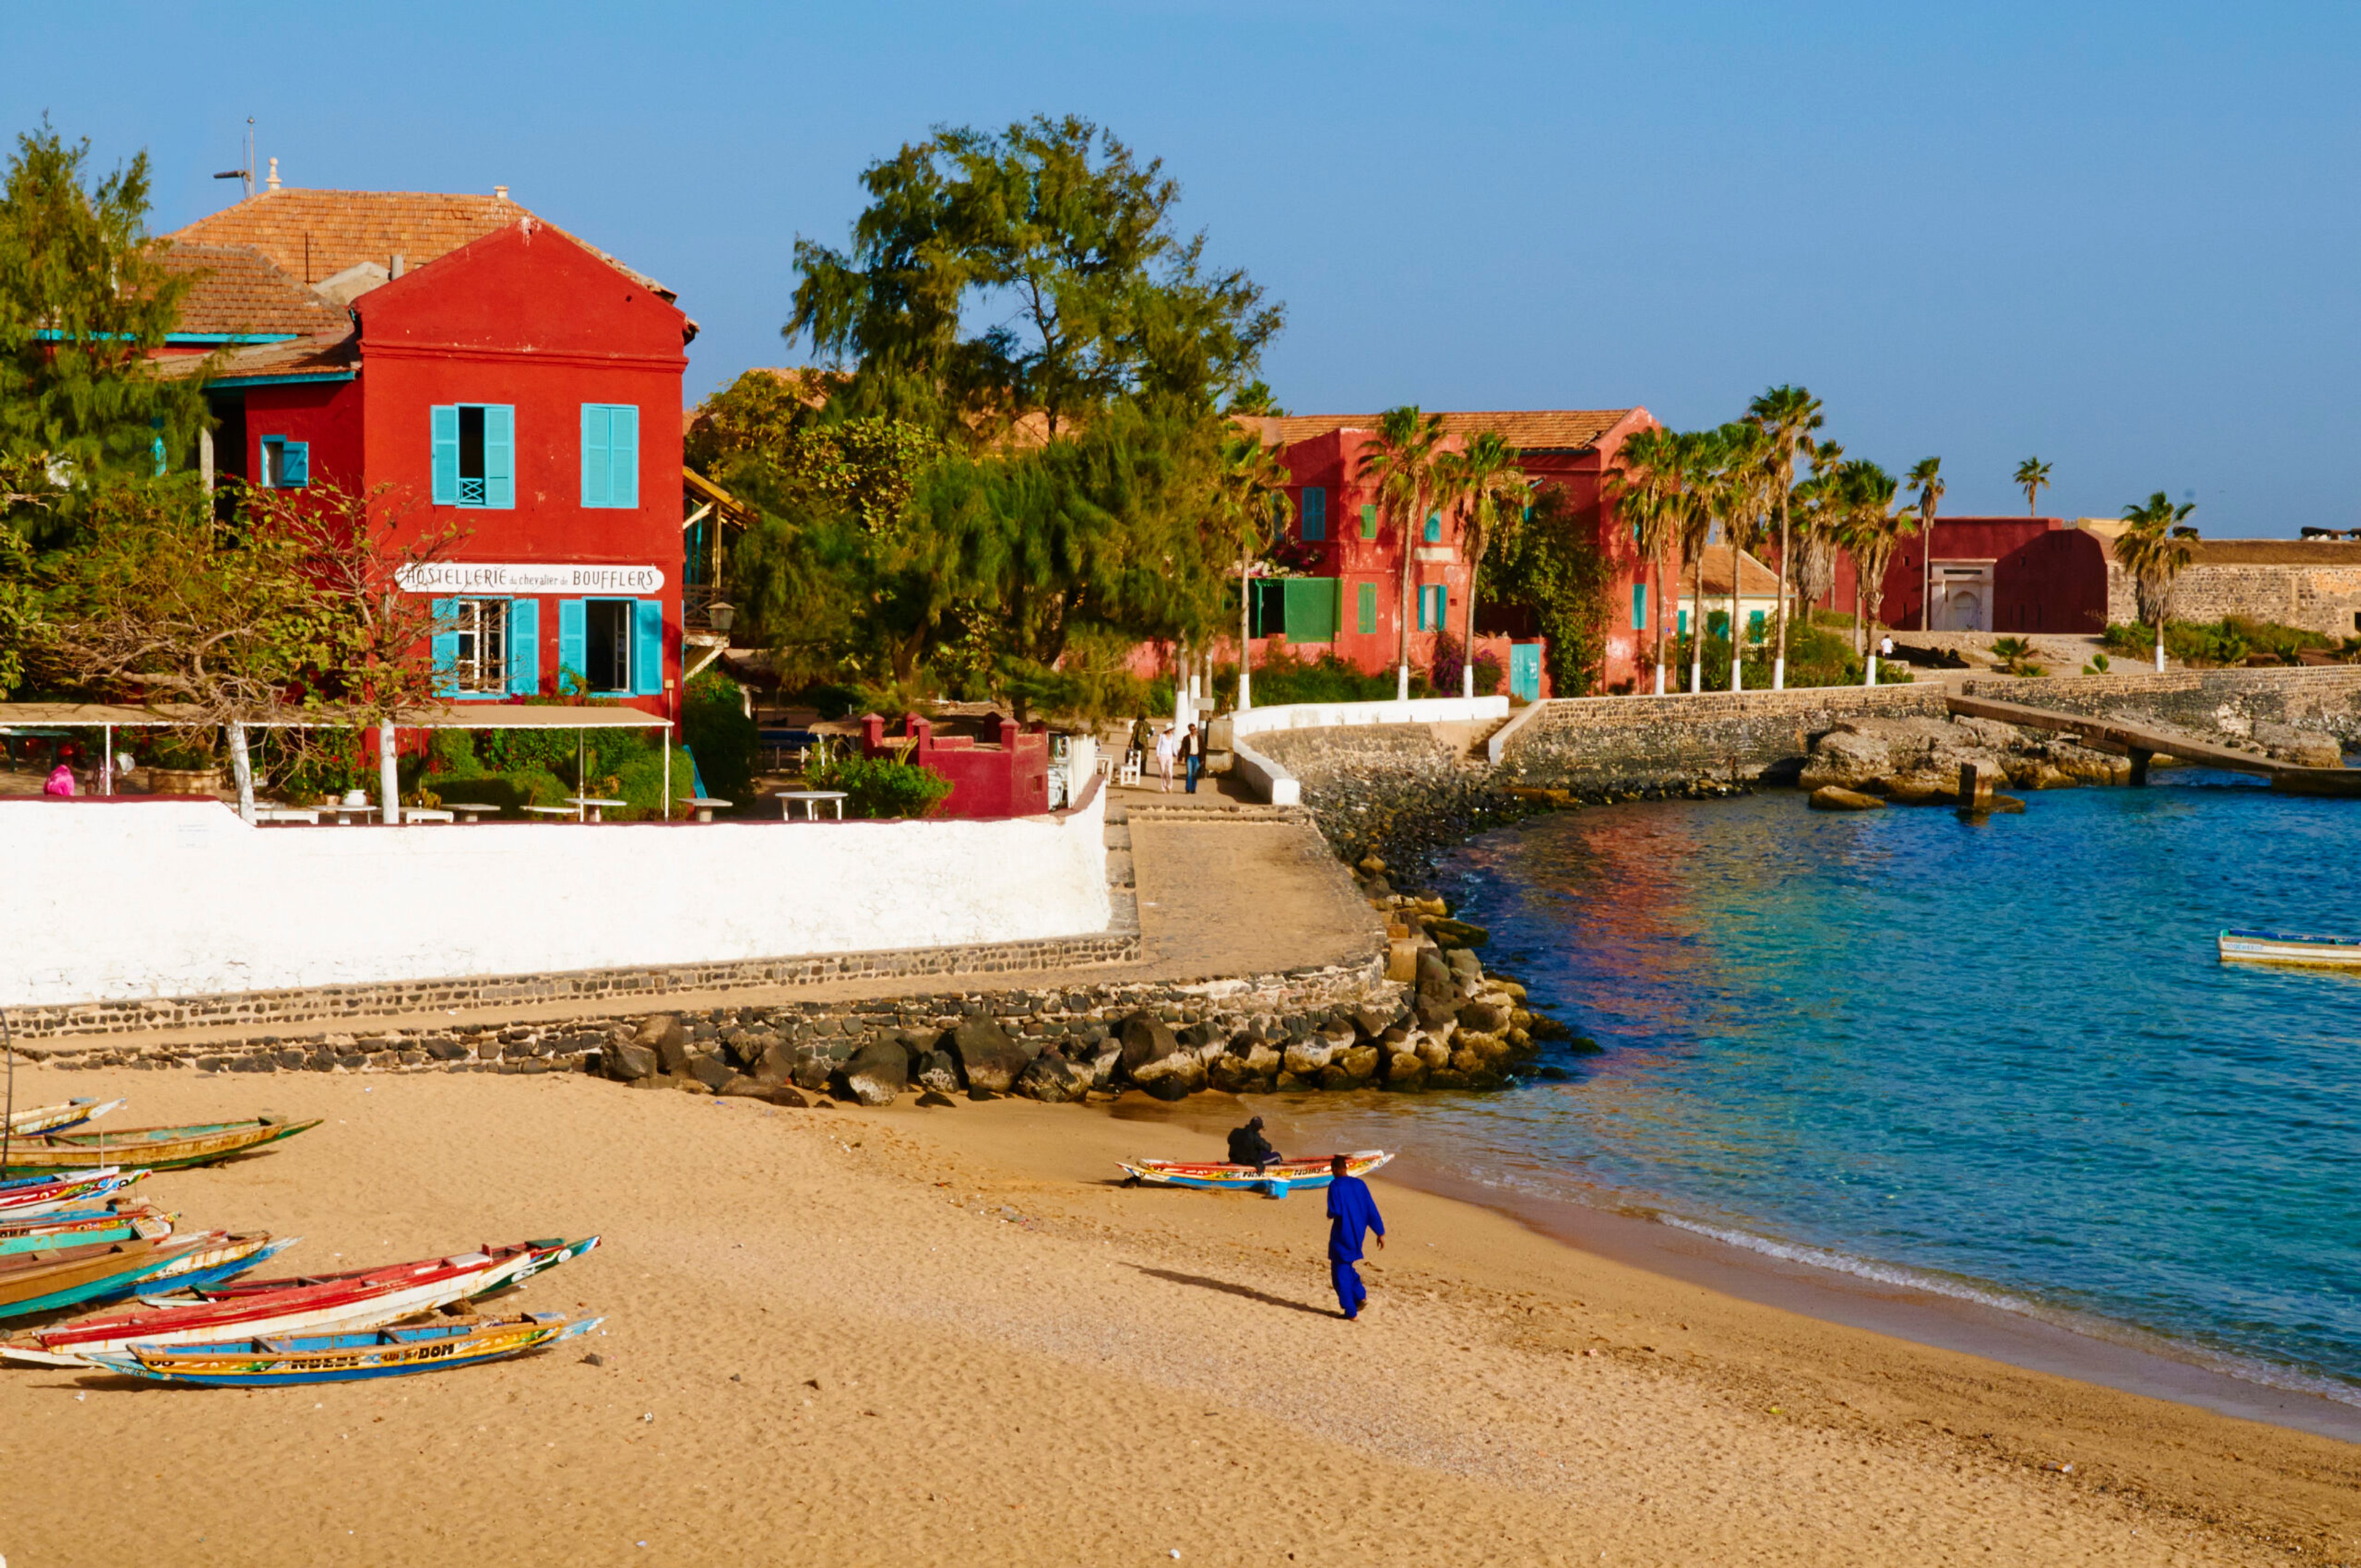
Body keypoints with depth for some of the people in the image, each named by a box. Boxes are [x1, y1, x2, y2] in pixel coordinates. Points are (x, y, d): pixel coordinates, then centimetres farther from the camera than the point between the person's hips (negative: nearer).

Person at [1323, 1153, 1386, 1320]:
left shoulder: (1335, 1186, -13)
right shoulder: (1360, 1184, 5)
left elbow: (1335, 1211, -21)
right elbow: (1372, 1211, 4)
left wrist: (1329, 1214, 3)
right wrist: (1380, 1233, 7)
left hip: (1341, 1234, -6)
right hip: (1357, 1233, 6)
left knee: (1340, 1273, 5)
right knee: (1346, 1266, 25)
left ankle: (1351, 1312, 3)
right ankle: (1360, 1296, 10)